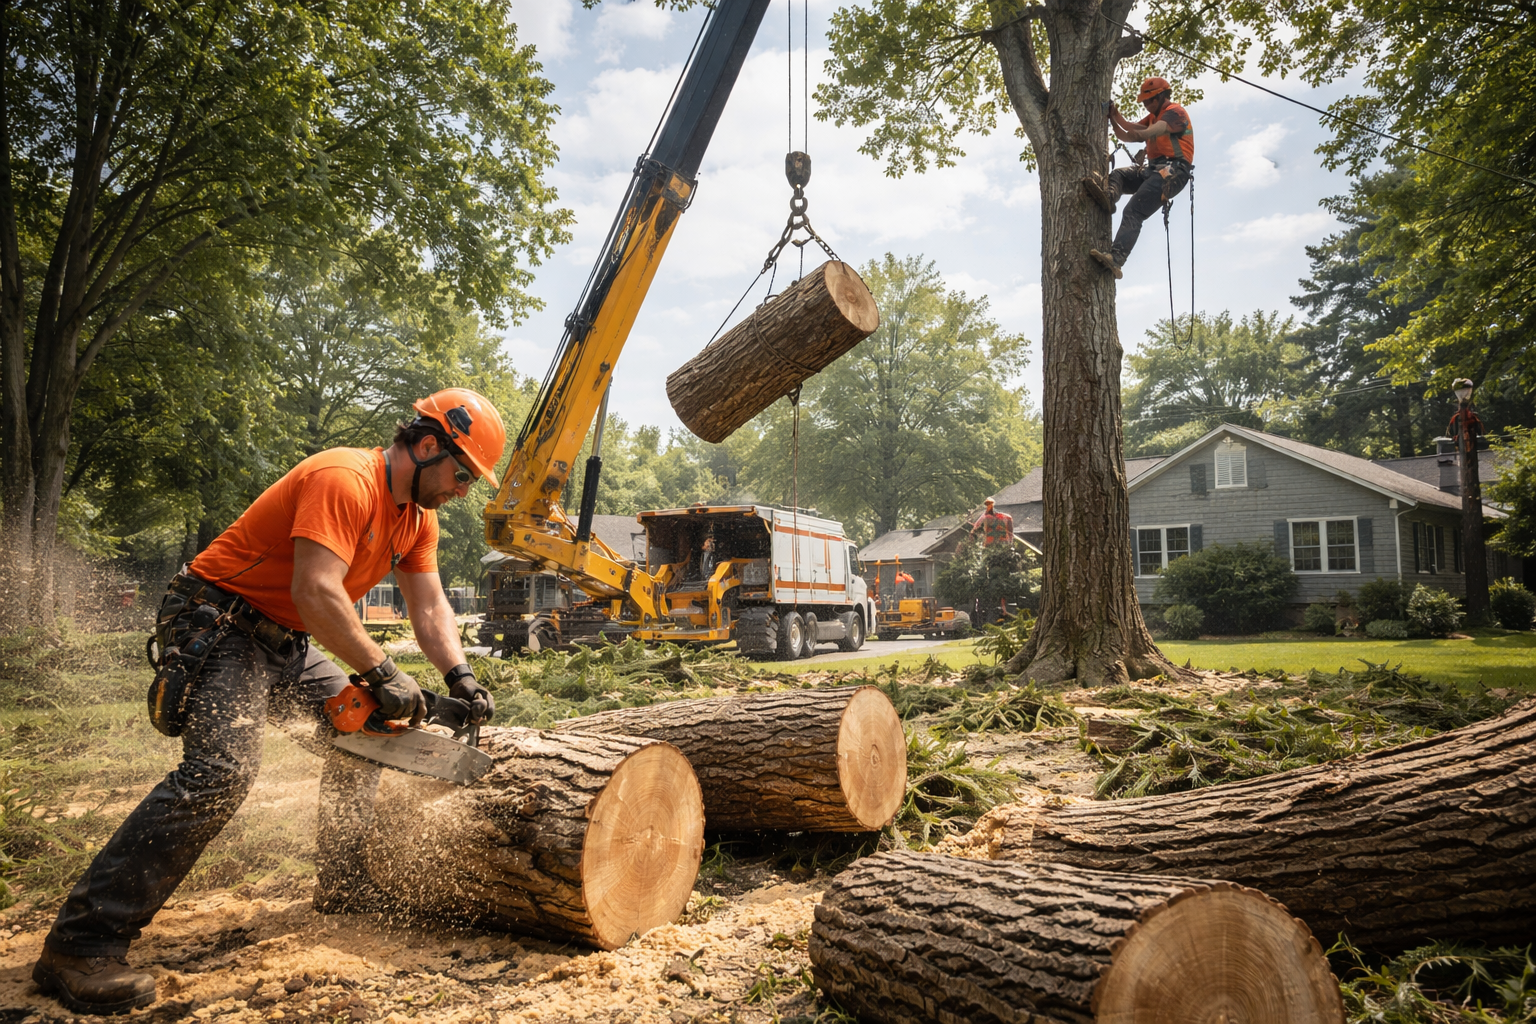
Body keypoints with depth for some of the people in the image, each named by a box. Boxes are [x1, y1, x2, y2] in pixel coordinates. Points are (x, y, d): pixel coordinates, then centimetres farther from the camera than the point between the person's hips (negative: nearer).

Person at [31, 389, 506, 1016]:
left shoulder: (417, 516, 5)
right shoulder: (344, 481, -26)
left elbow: (429, 607, 5)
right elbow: (316, 592, -34)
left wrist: (461, 679, -7)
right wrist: (383, 674, -29)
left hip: (285, 644, 10)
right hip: (217, 627, -10)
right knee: (221, 769, -23)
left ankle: (342, 888, 24)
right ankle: (80, 946, -17)